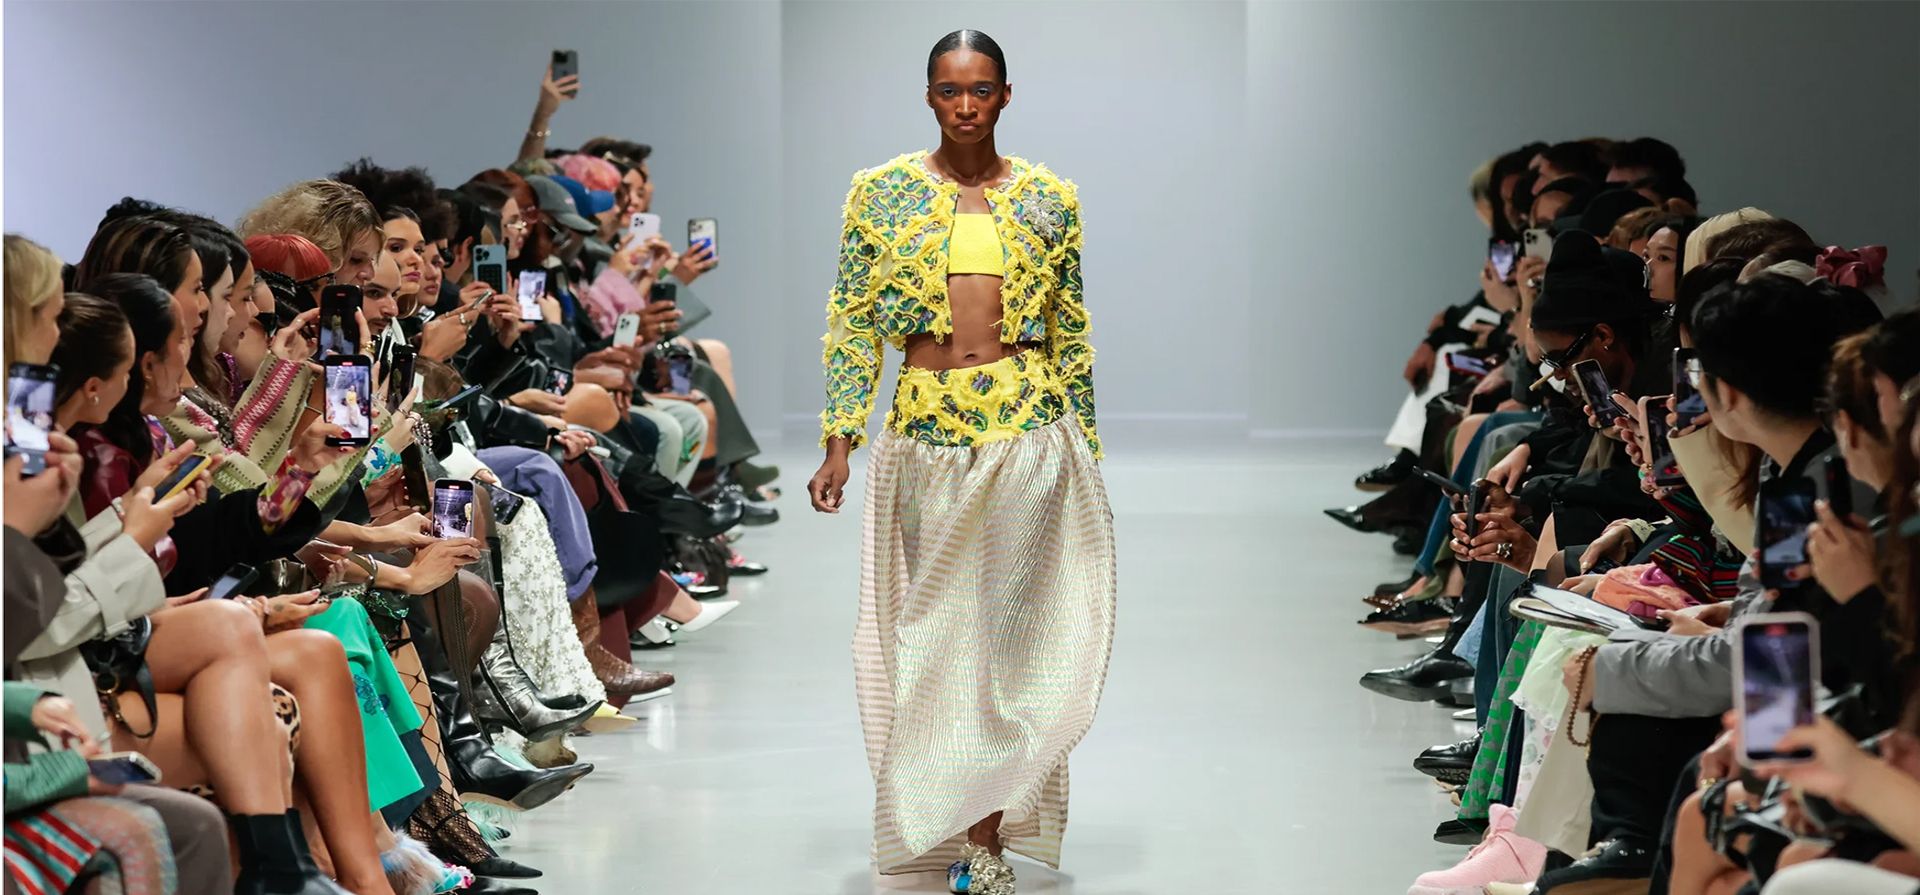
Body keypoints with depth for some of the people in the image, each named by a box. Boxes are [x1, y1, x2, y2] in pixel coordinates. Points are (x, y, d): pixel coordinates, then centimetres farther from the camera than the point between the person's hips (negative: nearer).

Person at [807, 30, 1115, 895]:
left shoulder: (1048, 198, 5)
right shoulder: (881, 192, 3)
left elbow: (1071, 333, 9)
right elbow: (852, 324, 3)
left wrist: (1086, 451, 9)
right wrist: (838, 441, -3)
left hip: (1029, 432, 0)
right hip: (925, 435, 0)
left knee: (1011, 626, 1)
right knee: (938, 626, 5)